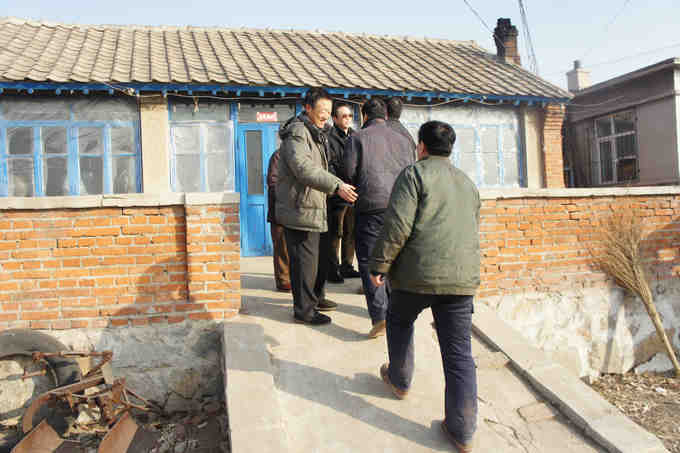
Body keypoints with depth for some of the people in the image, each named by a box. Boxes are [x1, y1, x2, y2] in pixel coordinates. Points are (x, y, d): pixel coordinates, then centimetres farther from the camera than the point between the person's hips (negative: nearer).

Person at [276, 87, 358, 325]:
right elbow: (304, 169, -29)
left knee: (316, 255, 19)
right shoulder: (296, 132, -15)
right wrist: (337, 185, -33)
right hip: (299, 210, -10)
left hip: (312, 208, 10)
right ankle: (304, 310, 6)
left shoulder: (315, 134, 19)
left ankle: (315, 297, 34)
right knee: (304, 260, -4)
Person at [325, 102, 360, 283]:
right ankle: (333, 270, 6)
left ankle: (347, 266, 23)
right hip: (337, 193, -7)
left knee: (350, 233, 13)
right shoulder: (329, 138, -7)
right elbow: (328, 166, -13)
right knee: (335, 234, -2)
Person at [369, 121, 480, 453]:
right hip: (463, 277, 5)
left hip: (419, 274, -5)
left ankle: (399, 381, 41)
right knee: (459, 353, 8)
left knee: (399, 321, 25)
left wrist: (379, 264, -6)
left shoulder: (414, 174, -1)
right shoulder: (468, 183, 20)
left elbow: (398, 225, -13)